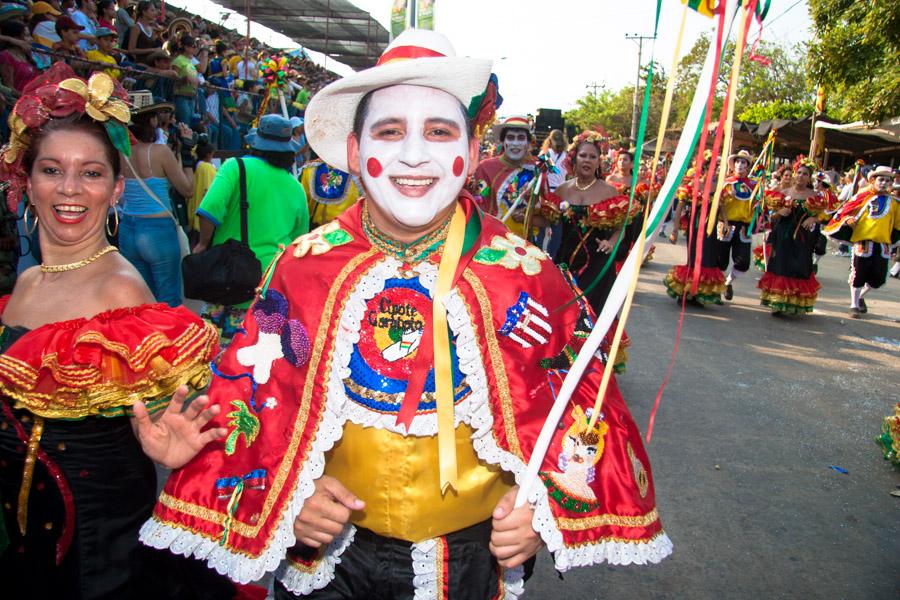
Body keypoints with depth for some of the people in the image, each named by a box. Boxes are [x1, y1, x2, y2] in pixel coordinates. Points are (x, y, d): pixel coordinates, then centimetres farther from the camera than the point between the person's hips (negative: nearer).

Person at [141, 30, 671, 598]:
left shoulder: (526, 275, -13)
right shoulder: (303, 267, -11)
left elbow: (580, 398, -2)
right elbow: (247, 397, -1)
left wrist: (543, 506, -12)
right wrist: (284, 497, -12)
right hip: (328, 552, 1)